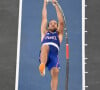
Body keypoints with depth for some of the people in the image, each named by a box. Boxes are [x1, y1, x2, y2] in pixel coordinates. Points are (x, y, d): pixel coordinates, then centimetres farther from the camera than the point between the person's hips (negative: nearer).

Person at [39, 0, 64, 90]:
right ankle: (42, 65, -61)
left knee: (55, 72, -25)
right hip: (44, 54, -1)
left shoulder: (59, 34, 32)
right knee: (45, 46, -36)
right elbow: (44, 18, 33)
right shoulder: (44, 33, 34)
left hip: (54, 55, 1)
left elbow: (61, 22, 23)